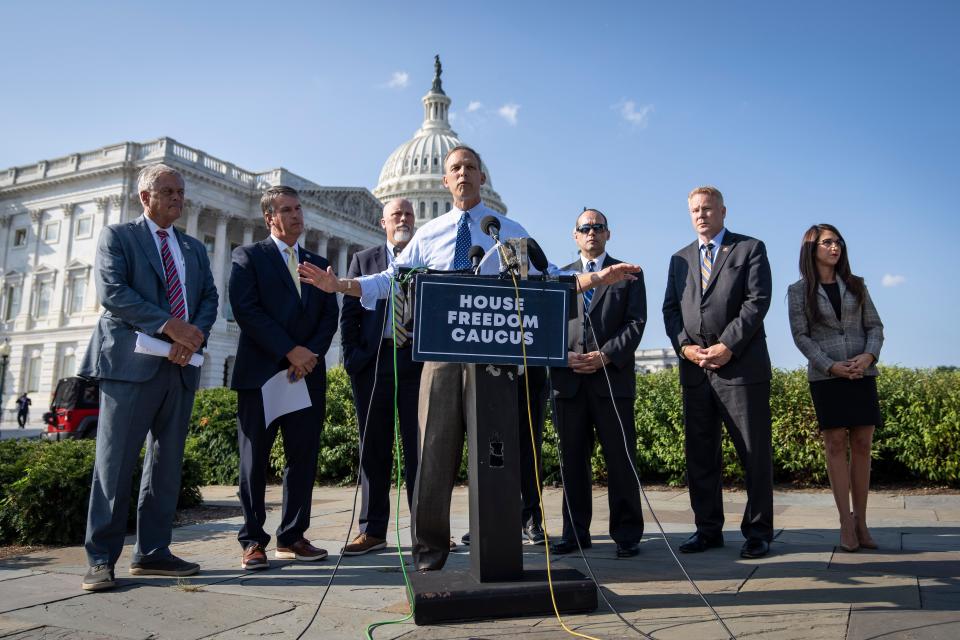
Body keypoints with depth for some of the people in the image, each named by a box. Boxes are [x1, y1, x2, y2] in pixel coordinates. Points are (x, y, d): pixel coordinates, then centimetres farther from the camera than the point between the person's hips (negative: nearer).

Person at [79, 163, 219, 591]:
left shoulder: (194, 248, 21)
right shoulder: (117, 236, 6)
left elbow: (209, 297, 11)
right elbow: (112, 290, -9)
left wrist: (195, 335, -10)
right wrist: (170, 325, -17)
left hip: (180, 367, 5)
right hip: (131, 363, -5)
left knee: (167, 463, 7)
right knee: (115, 462, -3)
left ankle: (152, 552, 15)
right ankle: (101, 559, 5)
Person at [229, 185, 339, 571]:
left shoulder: (319, 263, 19)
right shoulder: (248, 256, 6)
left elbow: (330, 316, 11)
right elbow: (246, 310, -8)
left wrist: (311, 354, -7)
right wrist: (291, 351, -13)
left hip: (308, 374, 4)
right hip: (261, 372, -4)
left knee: (304, 458, 4)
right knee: (255, 459, 1)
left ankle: (292, 537, 14)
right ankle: (253, 541, 9)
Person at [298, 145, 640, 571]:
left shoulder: (510, 232, 9)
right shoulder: (429, 234, 13)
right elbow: (390, 279, 9)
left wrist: (596, 278, -13)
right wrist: (340, 285, -4)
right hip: (441, 351, 2)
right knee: (436, 449, 3)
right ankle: (430, 551, 15)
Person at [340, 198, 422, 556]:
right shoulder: (363, 260, 13)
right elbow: (349, 314, 8)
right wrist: (353, 357, -2)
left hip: (419, 361, -1)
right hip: (373, 362, 1)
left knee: (419, 446, 2)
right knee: (374, 448, 6)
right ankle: (373, 530, 14)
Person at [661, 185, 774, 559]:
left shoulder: (750, 249, 6)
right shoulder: (680, 259, 19)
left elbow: (758, 301, -6)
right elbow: (670, 309, 13)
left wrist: (727, 346, -14)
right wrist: (684, 346, -5)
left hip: (741, 366, -4)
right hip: (695, 370, 5)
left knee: (754, 452, 1)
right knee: (700, 454, 7)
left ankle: (758, 532, 13)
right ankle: (708, 529, 18)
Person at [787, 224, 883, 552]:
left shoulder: (856, 285, 11)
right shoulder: (798, 291, 3)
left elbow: (875, 326, 8)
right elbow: (801, 336, -3)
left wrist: (869, 355, -11)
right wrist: (831, 366, -13)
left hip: (862, 374, 3)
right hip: (825, 377, -3)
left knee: (862, 445, 1)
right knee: (835, 445, -4)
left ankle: (861, 522, 9)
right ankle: (846, 523, 0)